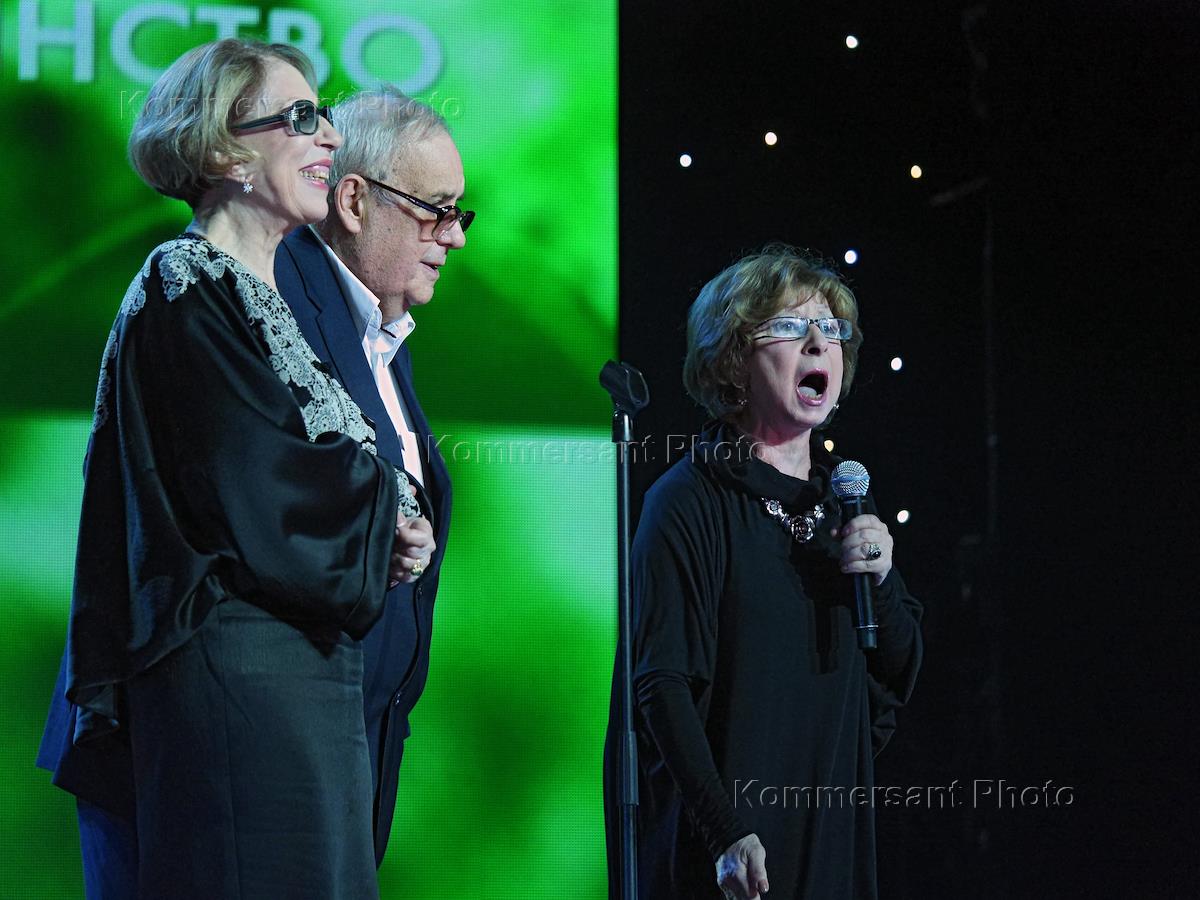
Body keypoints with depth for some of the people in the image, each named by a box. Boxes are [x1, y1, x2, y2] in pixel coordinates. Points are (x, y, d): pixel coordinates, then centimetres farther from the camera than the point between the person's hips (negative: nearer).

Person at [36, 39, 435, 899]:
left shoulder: (263, 297, 18)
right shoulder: (187, 295, -11)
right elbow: (264, 505, -18)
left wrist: (384, 532, 1)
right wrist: (388, 501, -1)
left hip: (303, 685, 9)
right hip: (231, 689, -9)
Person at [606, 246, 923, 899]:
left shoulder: (842, 497, 12)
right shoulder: (689, 502, -9)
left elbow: (899, 673, 15)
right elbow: (662, 686, -16)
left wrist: (881, 579, -5)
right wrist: (727, 833, -24)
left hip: (833, 831, 6)